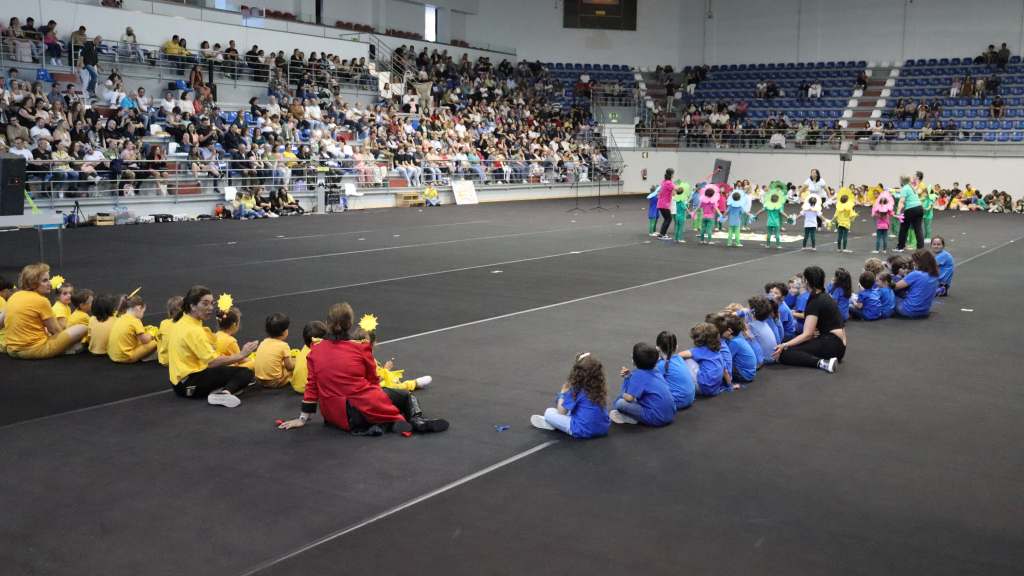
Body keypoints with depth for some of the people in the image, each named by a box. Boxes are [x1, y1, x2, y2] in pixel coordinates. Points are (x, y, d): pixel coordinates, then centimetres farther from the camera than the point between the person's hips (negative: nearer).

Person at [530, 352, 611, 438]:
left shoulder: (576, 390, -14)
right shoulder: (600, 386, 2)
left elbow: (561, 412, -5)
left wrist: (563, 393, 9)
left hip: (584, 431, -7)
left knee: (549, 412, 4)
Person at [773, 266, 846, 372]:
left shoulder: (815, 302, -12)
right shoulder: (825, 297, 17)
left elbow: (807, 334, -18)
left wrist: (784, 346, -24)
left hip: (831, 345, -10)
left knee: (784, 354, -20)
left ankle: (822, 363, -28)